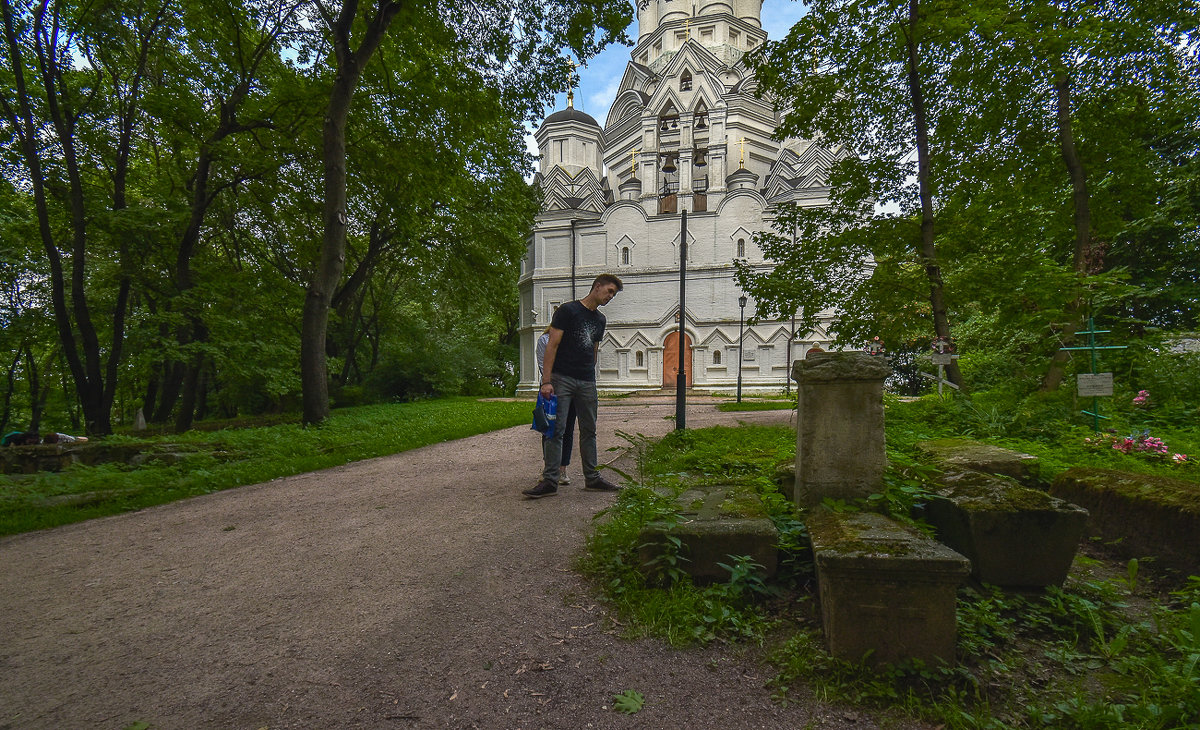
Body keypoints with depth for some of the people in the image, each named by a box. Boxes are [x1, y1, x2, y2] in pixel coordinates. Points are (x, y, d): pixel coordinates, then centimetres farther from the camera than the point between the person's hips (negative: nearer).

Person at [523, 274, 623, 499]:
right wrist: (546, 381, -17)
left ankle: (592, 478, 20)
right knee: (555, 431, -5)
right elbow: (552, 345, -9)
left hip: (587, 383, 6)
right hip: (562, 379, -6)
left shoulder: (600, 319, 18)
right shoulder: (568, 310, -3)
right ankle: (550, 481, 0)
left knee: (589, 431, 11)